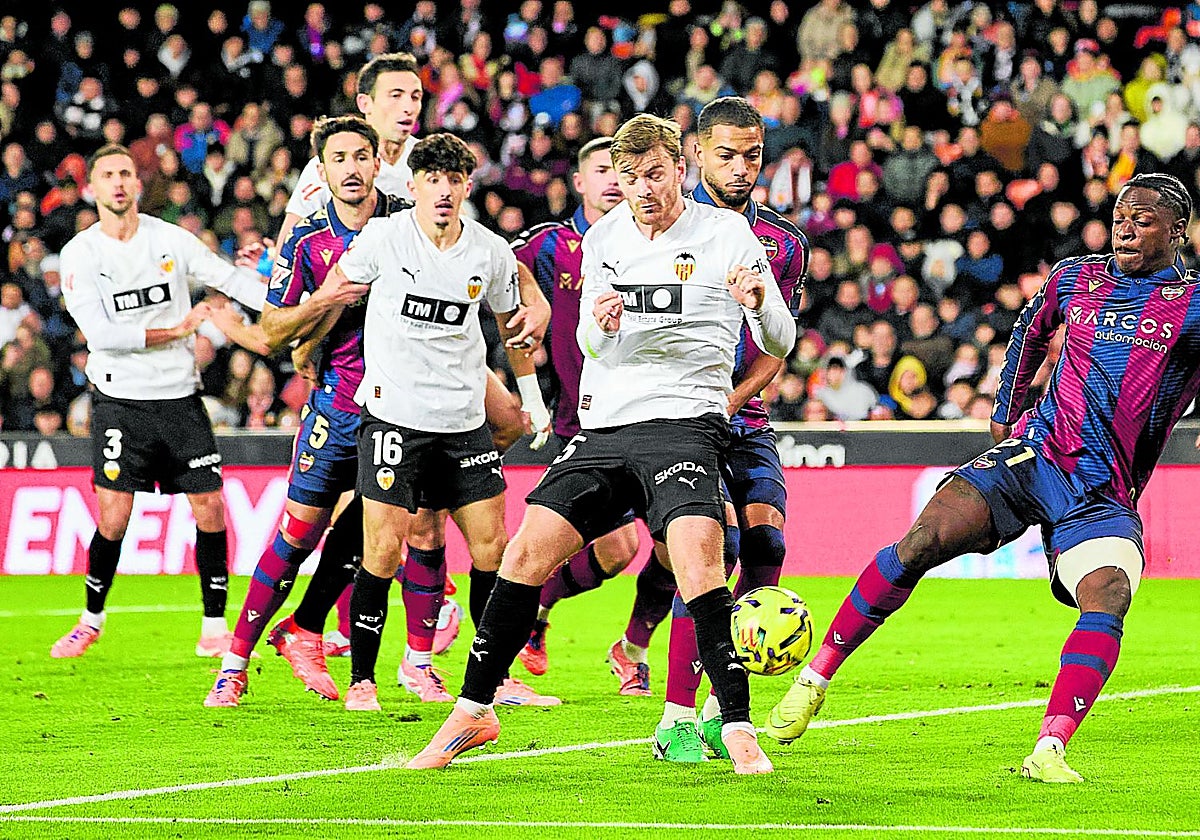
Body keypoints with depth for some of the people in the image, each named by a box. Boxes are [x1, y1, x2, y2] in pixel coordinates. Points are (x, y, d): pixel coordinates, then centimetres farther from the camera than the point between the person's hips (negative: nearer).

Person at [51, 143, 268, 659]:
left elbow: (232, 281, 5)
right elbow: (99, 331, -13)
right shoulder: (81, 254, -4)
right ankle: (91, 620, 13)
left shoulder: (172, 240, 3)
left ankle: (215, 626, 8)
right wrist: (176, 331, -15)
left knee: (209, 508, -3)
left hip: (180, 397, 2)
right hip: (120, 401, -2)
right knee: (114, 516, -8)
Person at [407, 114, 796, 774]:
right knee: (524, 556, -5)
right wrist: (599, 325, -1)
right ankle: (473, 713, 8)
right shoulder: (603, 238, 14)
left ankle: (739, 730, -19)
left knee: (698, 566, -25)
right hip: (602, 429, 5)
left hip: (682, 424, -5)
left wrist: (760, 302, -25)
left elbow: (778, 345, -2)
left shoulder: (726, 232, 0)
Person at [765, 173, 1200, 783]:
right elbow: (1031, 332, 31)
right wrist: (1004, 414, 30)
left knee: (1107, 598, -30)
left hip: (1105, 496, -2)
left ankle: (1048, 751, -35)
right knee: (922, 541, -17)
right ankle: (815, 677, -6)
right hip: (1036, 455, 2)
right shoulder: (1073, 278, 11)